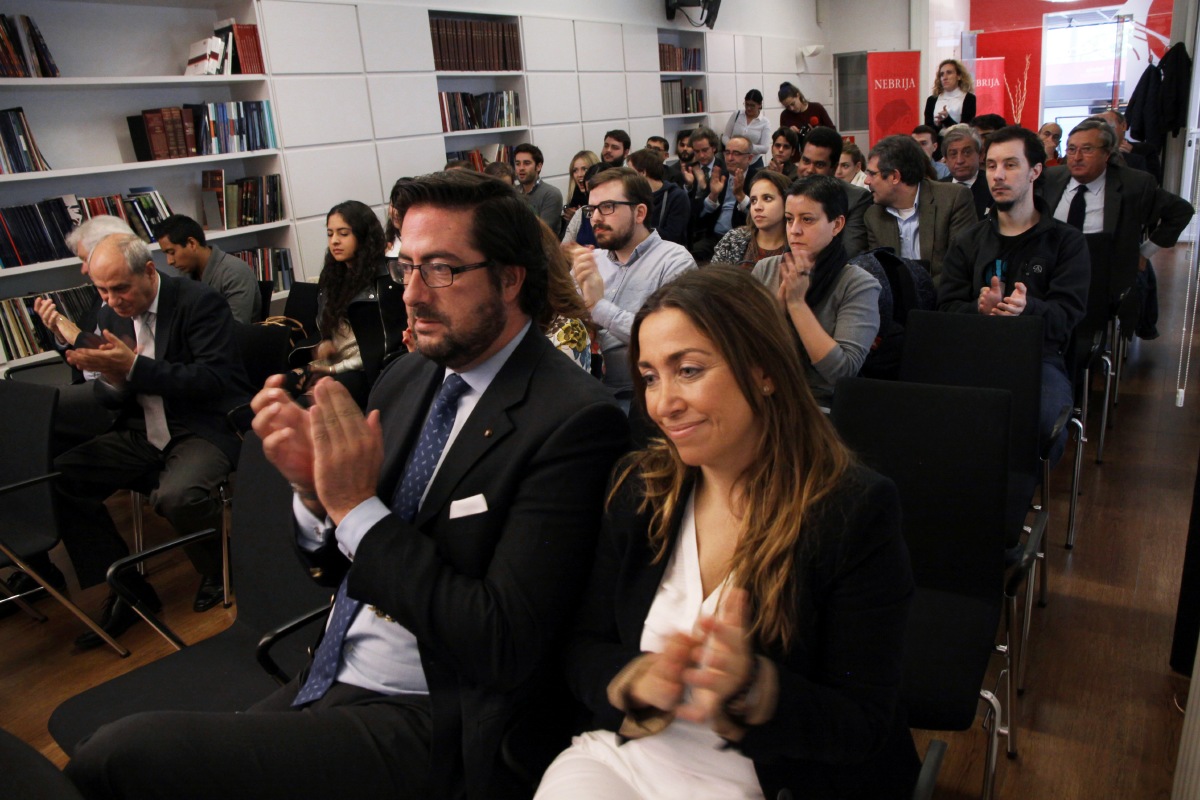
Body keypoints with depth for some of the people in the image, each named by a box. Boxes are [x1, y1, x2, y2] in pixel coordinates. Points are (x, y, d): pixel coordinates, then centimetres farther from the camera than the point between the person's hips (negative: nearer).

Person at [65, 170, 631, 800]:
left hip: (421, 726, -6)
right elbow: (338, 569, 11)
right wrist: (313, 488, -11)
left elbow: (505, 647, -21)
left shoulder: (573, 419, -19)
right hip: (322, 684, 7)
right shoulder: (405, 378, 4)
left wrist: (359, 508, -20)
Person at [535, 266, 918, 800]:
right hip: (626, 754, 2)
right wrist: (642, 681, -19)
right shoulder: (638, 489, -1)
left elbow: (864, 726, -11)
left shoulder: (857, 512, -14)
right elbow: (583, 649, 2)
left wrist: (749, 686, -29)